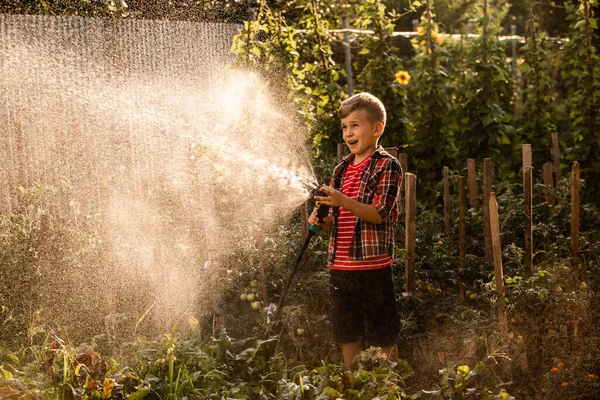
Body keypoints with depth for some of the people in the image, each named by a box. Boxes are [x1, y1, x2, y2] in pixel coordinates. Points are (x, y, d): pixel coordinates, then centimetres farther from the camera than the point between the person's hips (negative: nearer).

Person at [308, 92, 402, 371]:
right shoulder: (342, 169, 15)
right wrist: (323, 220, -2)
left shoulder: (387, 166, -5)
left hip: (373, 266, -7)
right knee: (348, 337, 12)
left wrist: (344, 202, -28)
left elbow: (380, 214, -16)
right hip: (340, 266, 7)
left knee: (382, 338, -1)